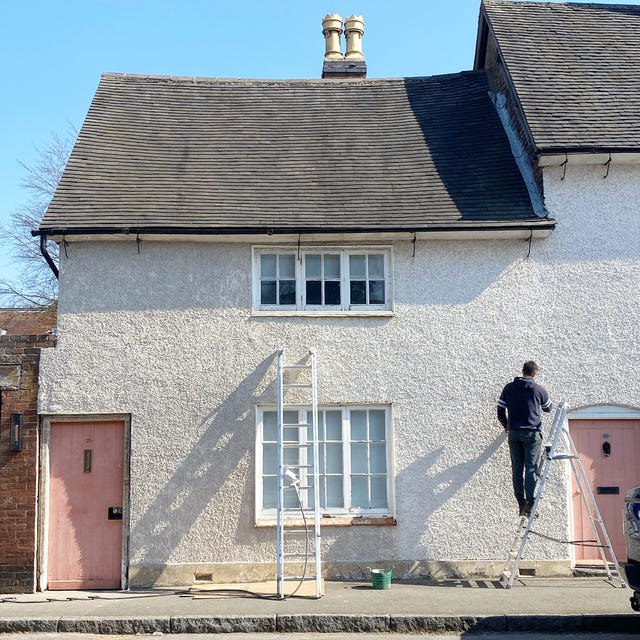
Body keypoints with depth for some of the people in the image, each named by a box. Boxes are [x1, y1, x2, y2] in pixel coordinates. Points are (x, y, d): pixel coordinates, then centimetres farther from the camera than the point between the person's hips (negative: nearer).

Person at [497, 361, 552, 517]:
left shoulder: (509, 388, 4)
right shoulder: (539, 390, -1)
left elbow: (500, 411, 8)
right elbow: (548, 409, 16)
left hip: (514, 433, 3)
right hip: (532, 433, -3)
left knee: (517, 469, 5)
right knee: (531, 469, -4)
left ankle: (521, 504, 6)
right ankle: (529, 504, -12)